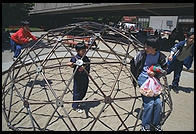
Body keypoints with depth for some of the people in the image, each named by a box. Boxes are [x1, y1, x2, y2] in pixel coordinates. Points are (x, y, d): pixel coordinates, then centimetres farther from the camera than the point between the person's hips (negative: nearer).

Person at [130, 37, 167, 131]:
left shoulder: (161, 56, -1)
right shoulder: (142, 54, -6)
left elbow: (164, 70, 9)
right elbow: (133, 64, 5)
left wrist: (155, 74, -11)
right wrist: (135, 79, 5)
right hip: (143, 78, -2)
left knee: (158, 103, -9)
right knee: (149, 103, -15)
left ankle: (156, 123, 17)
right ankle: (145, 125, 5)